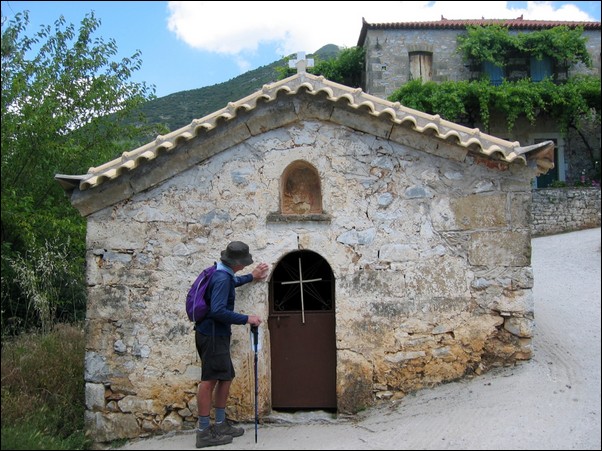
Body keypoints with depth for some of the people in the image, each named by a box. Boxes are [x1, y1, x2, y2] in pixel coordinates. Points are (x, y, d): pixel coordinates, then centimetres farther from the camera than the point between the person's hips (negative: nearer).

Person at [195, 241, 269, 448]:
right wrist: (246, 319, -20)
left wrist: (251, 277, 38)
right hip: (212, 335, -10)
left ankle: (221, 424, 22)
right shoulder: (222, 278, -20)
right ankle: (204, 432, 0)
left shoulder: (220, 272, 10)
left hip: (216, 335, 10)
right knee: (209, 380, -6)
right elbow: (218, 311, -27)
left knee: (226, 377, 15)